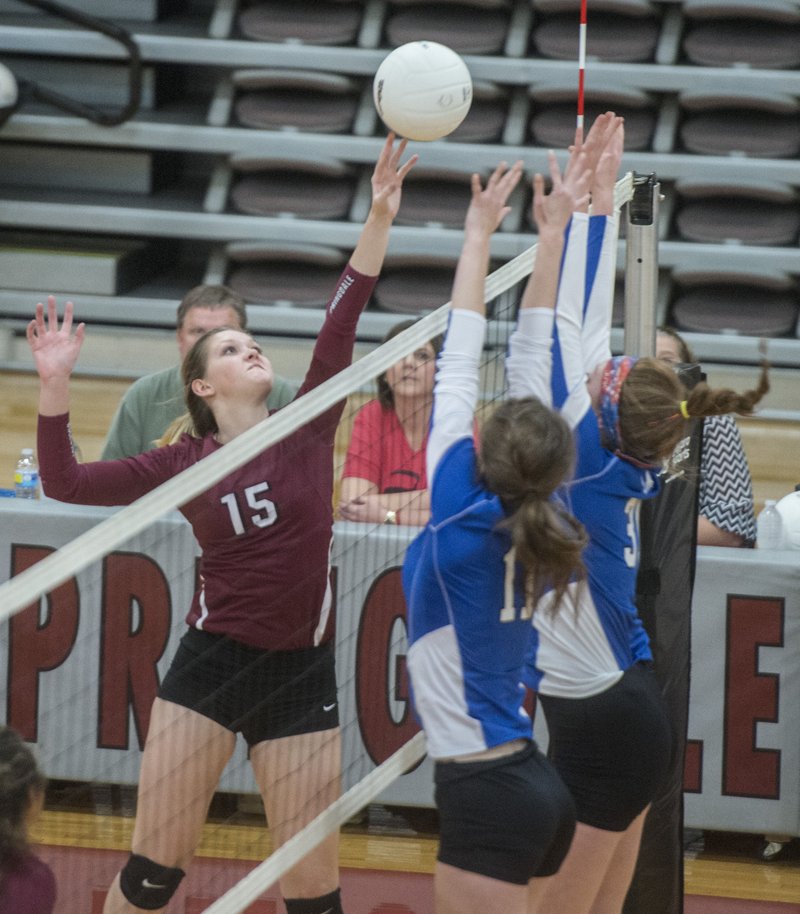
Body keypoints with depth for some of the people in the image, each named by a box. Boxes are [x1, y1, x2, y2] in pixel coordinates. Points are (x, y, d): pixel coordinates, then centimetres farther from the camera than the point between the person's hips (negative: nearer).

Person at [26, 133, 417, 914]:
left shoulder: (307, 430, 4)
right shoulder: (184, 464, 3)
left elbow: (341, 321, -5)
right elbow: (65, 483, 2)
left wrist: (380, 215, -13)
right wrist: (54, 385, -8)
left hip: (303, 672, 1)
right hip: (211, 665, -1)